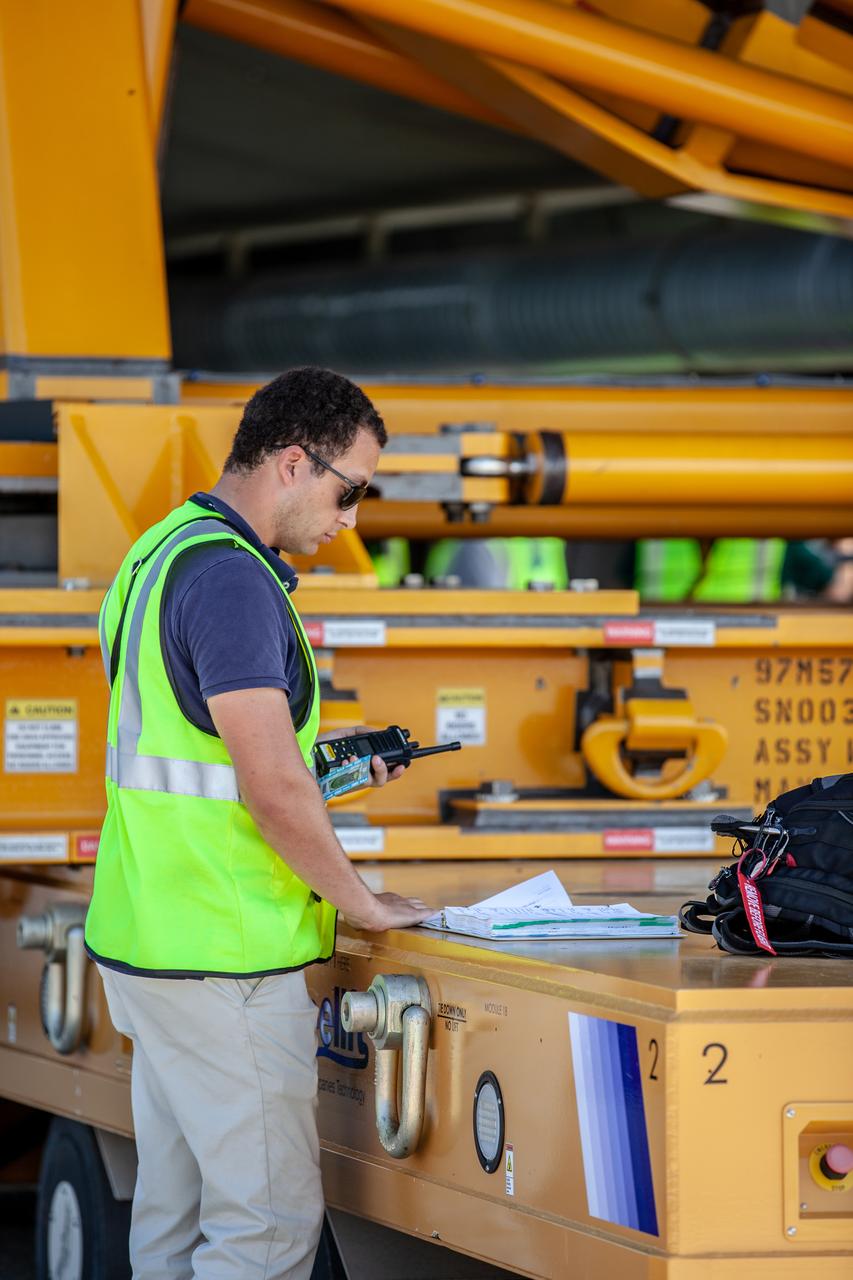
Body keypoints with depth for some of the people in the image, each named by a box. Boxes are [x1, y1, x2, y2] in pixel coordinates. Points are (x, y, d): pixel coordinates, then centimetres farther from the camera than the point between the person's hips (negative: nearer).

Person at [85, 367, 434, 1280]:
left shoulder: (161, 553, 15)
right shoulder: (230, 576, -18)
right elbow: (273, 791, -21)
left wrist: (325, 766, 19)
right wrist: (361, 903, -8)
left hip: (145, 941, 10)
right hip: (221, 959, -10)